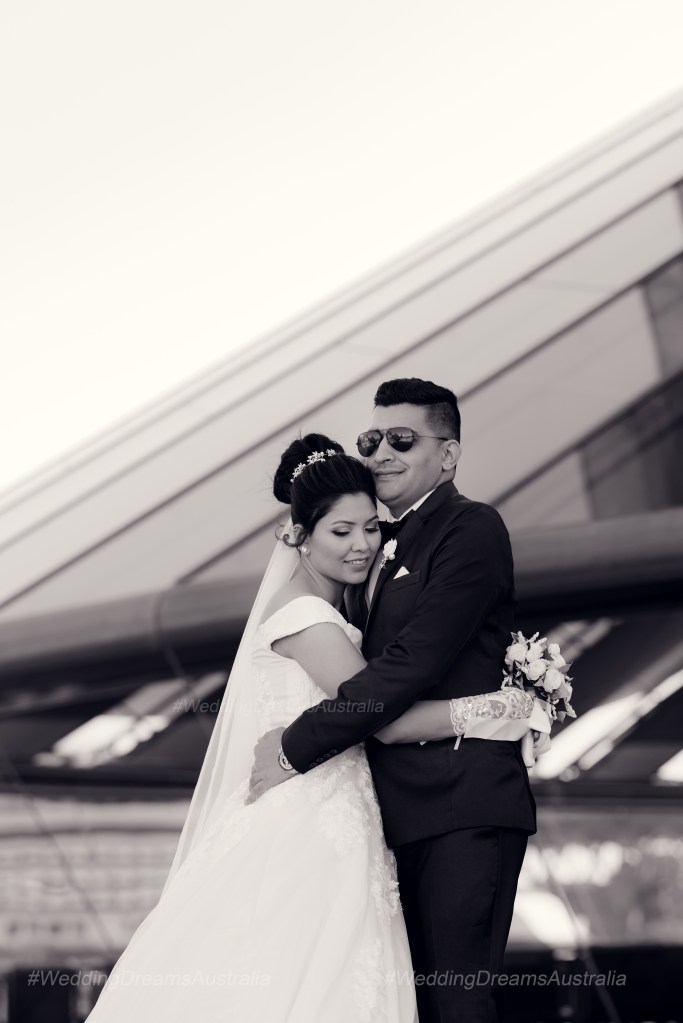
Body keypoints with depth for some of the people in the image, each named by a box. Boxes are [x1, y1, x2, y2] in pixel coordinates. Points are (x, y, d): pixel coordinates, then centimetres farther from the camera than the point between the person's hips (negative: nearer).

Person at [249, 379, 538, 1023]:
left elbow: (410, 663, -15)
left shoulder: (472, 530, -7)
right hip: (403, 813, 8)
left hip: (460, 807, -8)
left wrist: (296, 748, -13)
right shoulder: (384, 548, 21)